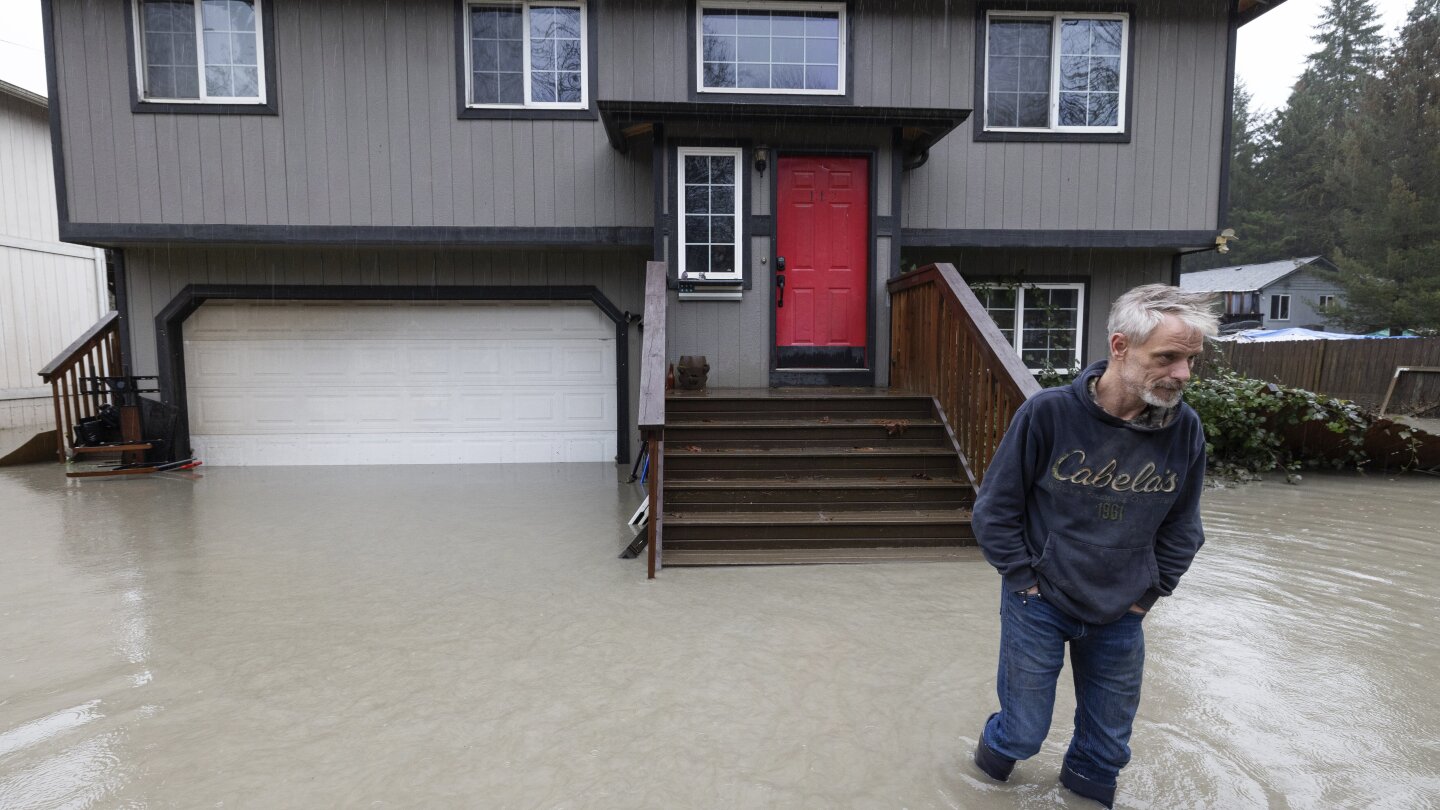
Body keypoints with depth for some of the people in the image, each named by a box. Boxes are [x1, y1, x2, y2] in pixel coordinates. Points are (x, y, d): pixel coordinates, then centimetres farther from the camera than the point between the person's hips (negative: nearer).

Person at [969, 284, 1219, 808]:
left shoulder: (1185, 430, -10)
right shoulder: (1048, 412, -21)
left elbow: (1181, 529, 5)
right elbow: (995, 508, -12)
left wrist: (1148, 594, 3)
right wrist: (1028, 583, -9)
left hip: (1121, 617, 4)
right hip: (1039, 607, -3)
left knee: (1109, 742, 19)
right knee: (1025, 732, 11)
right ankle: (994, 752, 44)